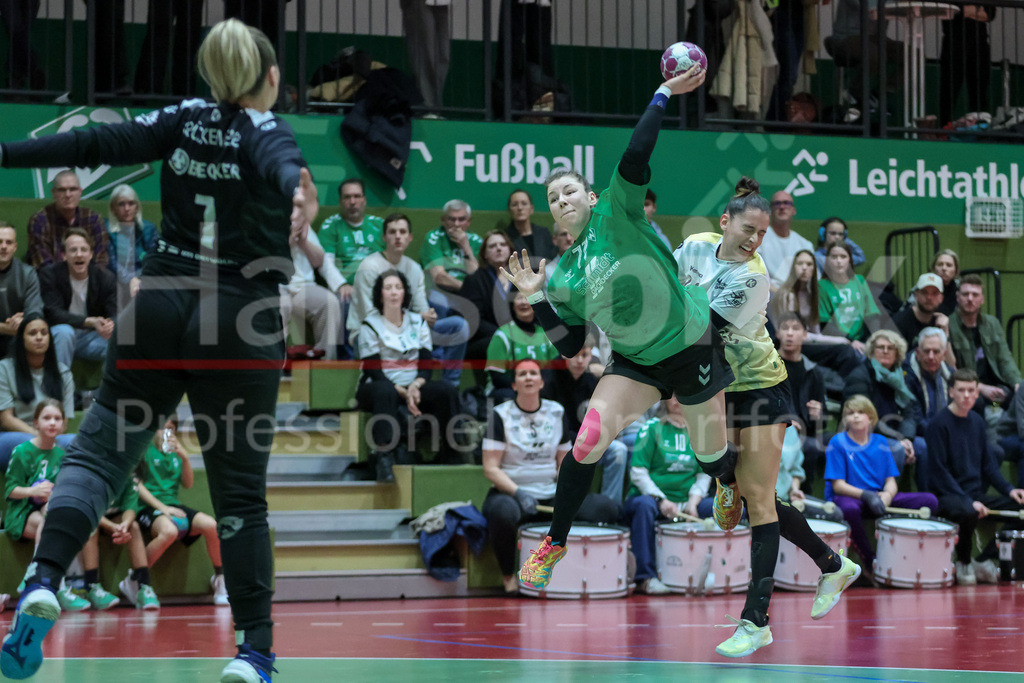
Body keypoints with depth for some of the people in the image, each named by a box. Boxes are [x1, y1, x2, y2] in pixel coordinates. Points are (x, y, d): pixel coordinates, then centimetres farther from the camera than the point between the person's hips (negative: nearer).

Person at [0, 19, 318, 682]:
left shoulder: (185, 119, 6)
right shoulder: (266, 131, -4)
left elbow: (96, 144, 0)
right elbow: (281, 164, -28)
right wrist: (299, 190, -49)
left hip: (161, 307, 3)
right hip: (240, 328, -2)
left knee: (99, 451, 4)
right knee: (240, 494, 4)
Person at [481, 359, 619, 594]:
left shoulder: (556, 413, 11)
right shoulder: (501, 415, -3)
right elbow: (490, 468, -8)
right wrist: (518, 493, -23)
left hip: (551, 496, 4)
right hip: (511, 492, -4)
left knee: (608, 508, -17)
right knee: (503, 511, -41)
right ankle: (508, 576, -15)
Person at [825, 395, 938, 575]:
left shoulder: (880, 443, 11)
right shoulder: (838, 443, -3)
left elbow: (891, 481, 7)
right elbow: (838, 485, -10)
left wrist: (887, 495, -18)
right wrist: (866, 496, -26)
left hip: (878, 498, 5)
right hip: (848, 497, -5)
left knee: (929, 501, -12)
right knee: (849, 509, -45)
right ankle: (870, 560, -21)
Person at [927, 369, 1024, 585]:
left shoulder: (977, 421, 13)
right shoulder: (939, 425, -9)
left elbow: (988, 462, 18)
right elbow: (939, 470, -14)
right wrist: (968, 501, -22)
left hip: (977, 494, 8)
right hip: (948, 496, -8)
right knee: (969, 512, -39)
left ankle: (984, 559, 1)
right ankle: (963, 562, -9)